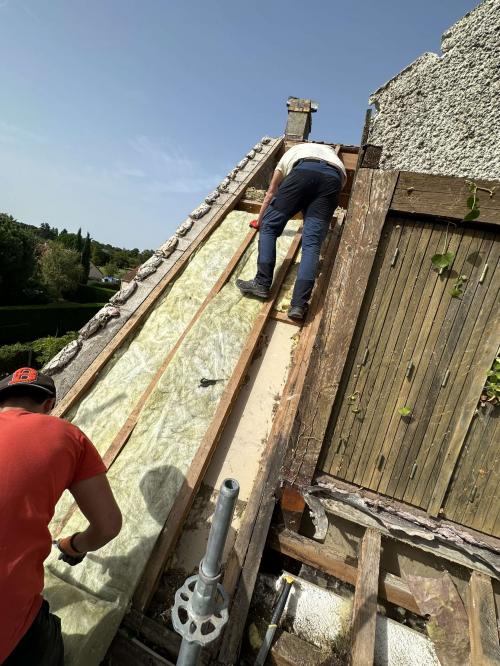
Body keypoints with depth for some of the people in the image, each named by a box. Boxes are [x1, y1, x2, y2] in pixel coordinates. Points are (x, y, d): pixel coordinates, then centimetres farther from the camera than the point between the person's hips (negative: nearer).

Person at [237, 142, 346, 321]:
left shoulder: (293, 152, 40)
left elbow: (271, 193, 41)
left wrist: (259, 220, 52)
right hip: (334, 179, 3)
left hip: (304, 171, -2)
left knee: (269, 226, 7)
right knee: (312, 243, -5)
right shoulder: (331, 152, 46)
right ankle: (299, 305, -18)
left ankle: (262, 284, -5)